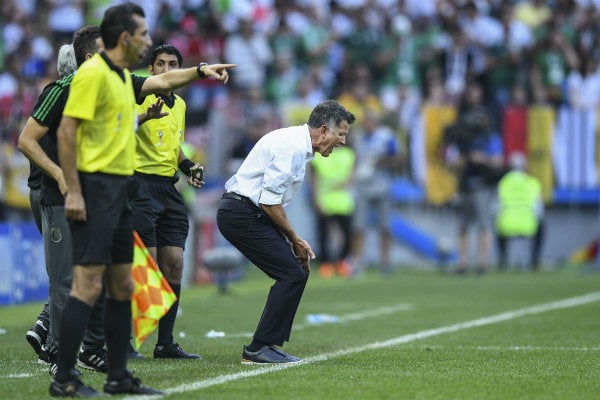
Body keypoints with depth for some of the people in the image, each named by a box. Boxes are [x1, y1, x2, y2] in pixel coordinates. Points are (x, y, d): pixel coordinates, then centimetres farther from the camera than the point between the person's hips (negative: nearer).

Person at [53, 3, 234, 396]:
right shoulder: (93, 73, -12)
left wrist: (201, 70, 31)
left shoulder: (123, 78, 16)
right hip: (95, 189, -10)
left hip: (119, 191, 10)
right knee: (88, 284, -11)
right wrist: (73, 191, -19)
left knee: (122, 286, 11)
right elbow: (67, 131, -16)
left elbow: (162, 81, 38)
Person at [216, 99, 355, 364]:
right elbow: (269, 200, -21)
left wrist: (292, 241, 13)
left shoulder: (298, 145, 15)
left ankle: (269, 345, 12)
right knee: (292, 275, -11)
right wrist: (294, 239, -10)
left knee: (296, 273, 10)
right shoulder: (292, 147, -18)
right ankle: (259, 349, -8)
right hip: (242, 215, -10)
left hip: (249, 213, 10)